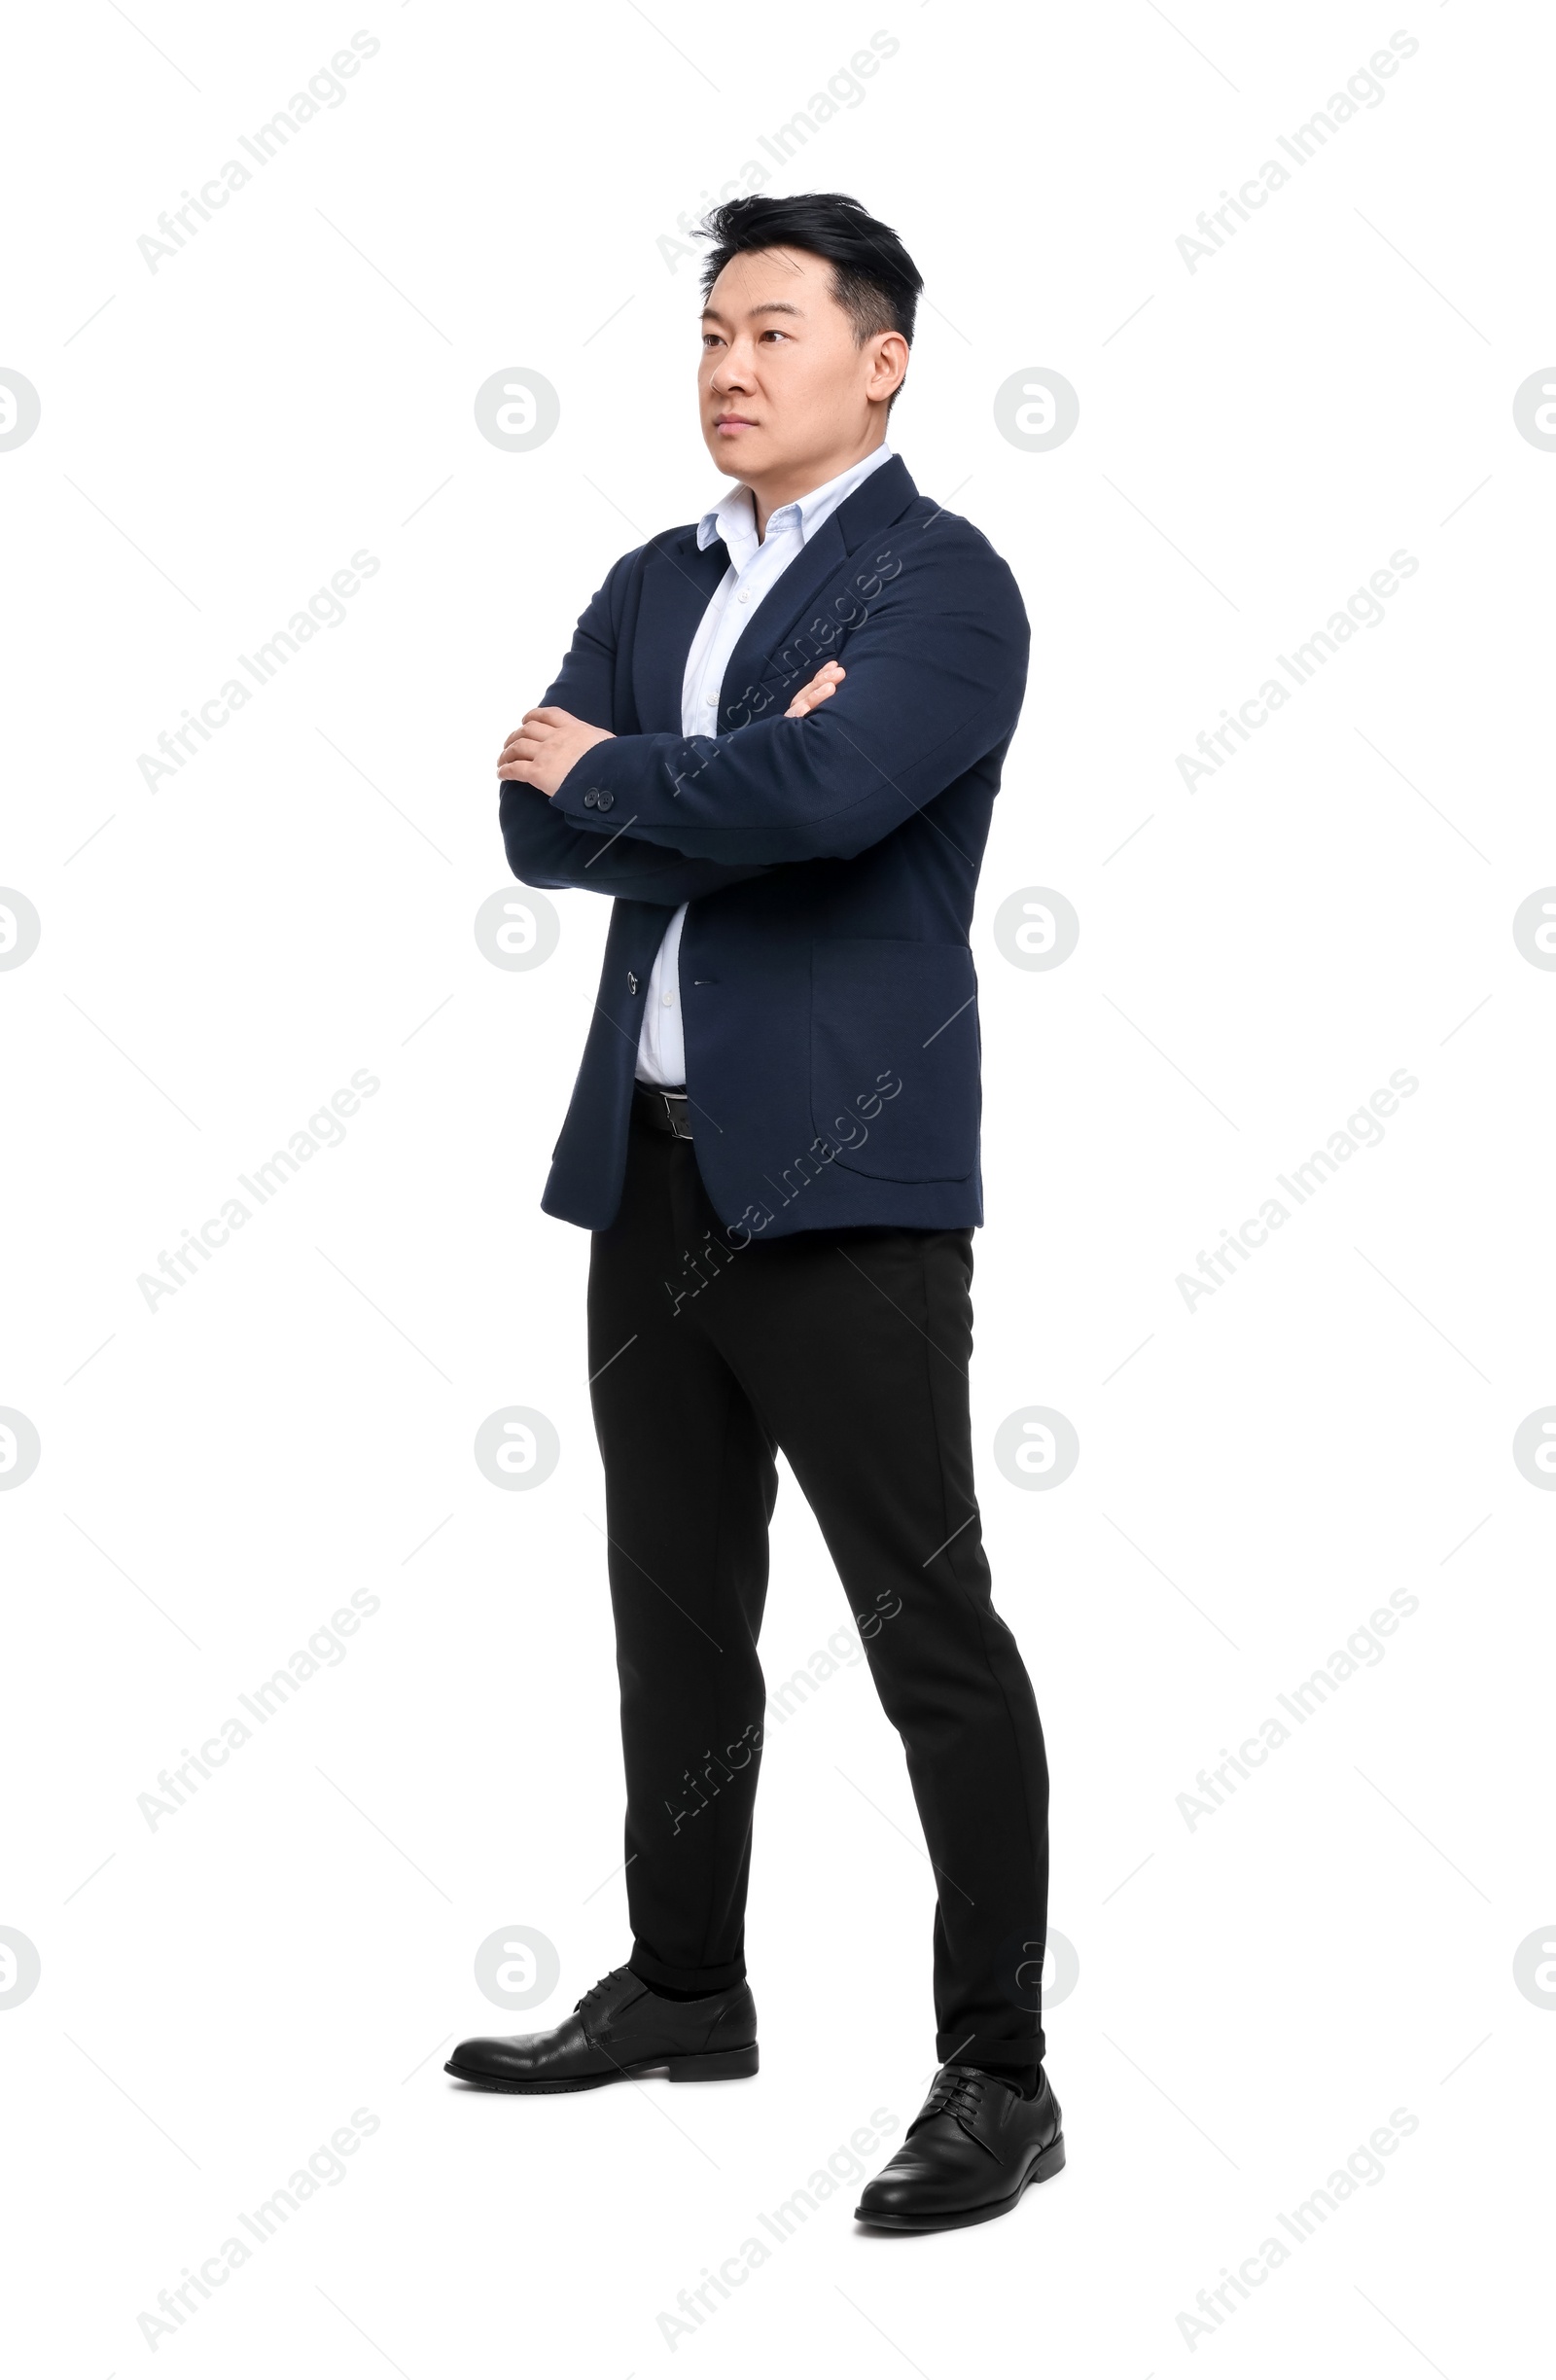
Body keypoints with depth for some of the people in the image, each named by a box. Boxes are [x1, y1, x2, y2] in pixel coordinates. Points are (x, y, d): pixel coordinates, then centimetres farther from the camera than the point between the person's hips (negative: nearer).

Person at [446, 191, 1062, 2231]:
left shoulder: (940, 583, -6)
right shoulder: (654, 586, 16)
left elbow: (824, 794, -23)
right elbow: (541, 822, 3)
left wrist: (605, 772, -8)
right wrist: (725, 790, -13)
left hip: (842, 1176, -7)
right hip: (651, 1162, 8)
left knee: (929, 1629, -4)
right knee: (676, 1606, 16)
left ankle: (999, 2077, 3)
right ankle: (686, 1987, 31)